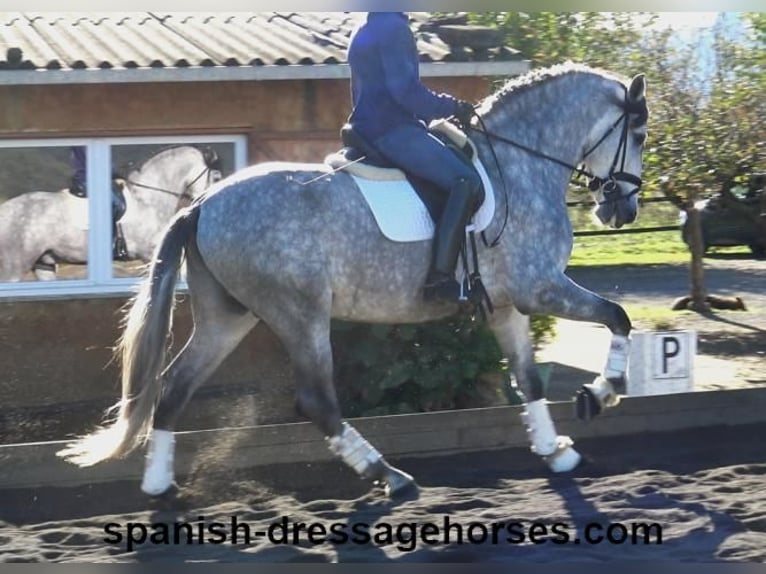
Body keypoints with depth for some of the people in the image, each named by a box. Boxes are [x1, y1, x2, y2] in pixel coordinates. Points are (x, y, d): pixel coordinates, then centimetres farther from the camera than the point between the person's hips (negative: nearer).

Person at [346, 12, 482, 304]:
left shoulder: (364, 32, 21)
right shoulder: (394, 27, -10)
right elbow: (405, 90, -19)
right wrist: (452, 107, -8)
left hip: (368, 131, 11)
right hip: (392, 130, -11)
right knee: (466, 181, -20)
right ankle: (440, 280, -28)